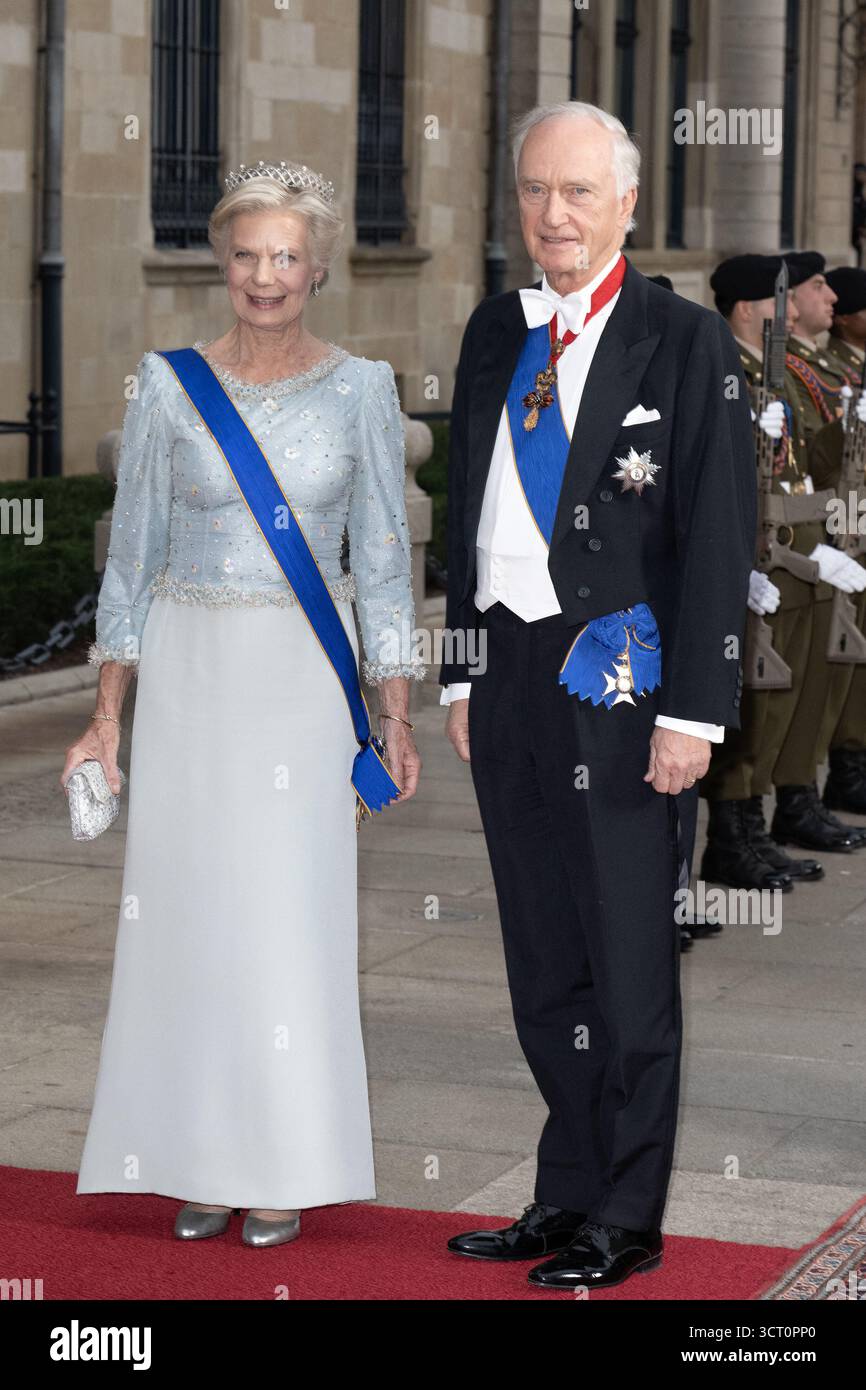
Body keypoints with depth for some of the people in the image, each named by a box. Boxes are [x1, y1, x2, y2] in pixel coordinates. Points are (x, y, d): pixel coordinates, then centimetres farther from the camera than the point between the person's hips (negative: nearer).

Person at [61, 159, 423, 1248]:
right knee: (188, 908, 2)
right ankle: (200, 1160, 14)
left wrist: (397, 719, 0)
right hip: (192, 670, 1)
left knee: (294, 913, -2)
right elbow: (133, 553, 5)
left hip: (307, 677, -1)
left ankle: (283, 1169, 9)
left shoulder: (360, 390, 2)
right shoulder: (168, 384, 1)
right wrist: (107, 712, 1)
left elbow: (381, 559, 4)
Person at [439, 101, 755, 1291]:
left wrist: (693, 711, -13)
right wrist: (464, 675, 13)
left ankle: (626, 1220, 14)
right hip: (512, 673, 6)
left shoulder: (687, 342, -7)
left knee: (629, 964, 2)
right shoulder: (495, 333, 11)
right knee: (544, 964, 13)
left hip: (622, 680, -6)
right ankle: (567, 1195, 25)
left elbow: (717, 536, -9)